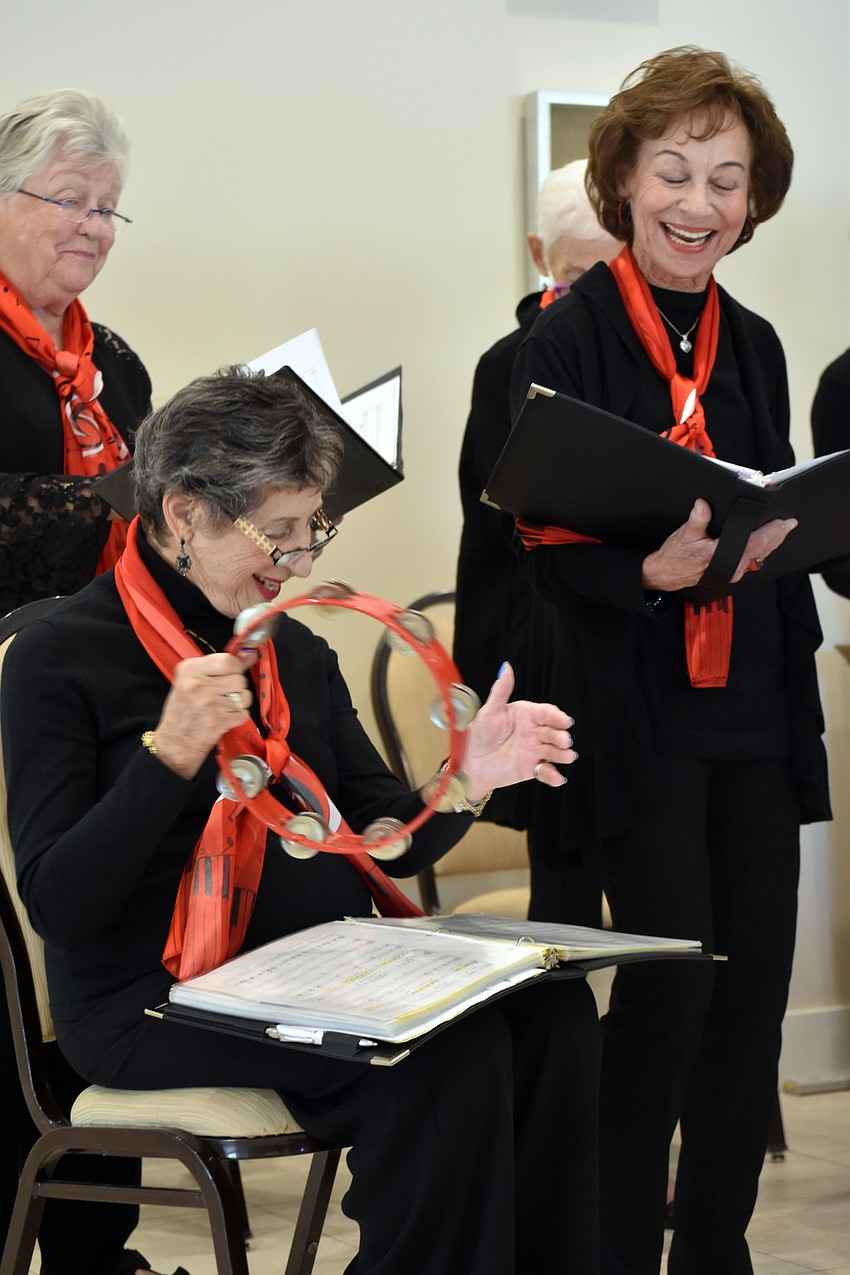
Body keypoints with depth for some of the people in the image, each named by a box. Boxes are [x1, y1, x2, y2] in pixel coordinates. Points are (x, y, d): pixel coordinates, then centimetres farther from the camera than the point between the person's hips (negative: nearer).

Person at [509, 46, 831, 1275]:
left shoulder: (753, 345, 13)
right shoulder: (568, 339, -5)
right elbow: (544, 540, -9)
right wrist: (651, 568, -27)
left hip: (750, 706, 6)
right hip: (633, 703, -6)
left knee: (756, 970, 5)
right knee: (672, 972, -9)